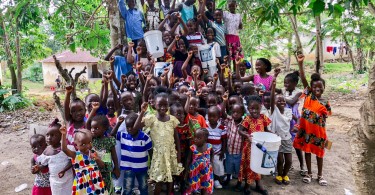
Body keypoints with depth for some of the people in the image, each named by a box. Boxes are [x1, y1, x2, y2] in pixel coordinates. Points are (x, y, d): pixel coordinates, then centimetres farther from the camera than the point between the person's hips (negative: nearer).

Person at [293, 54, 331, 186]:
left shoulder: (325, 103, -7)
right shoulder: (308, 95, -6)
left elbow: (323, 120, -1)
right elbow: (303, 79, -15)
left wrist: (325, 136, -1)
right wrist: (300, 64, -24)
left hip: (318, 131, -1)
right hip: (306, 129, 1)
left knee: (319, 152, 13)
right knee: (307, 151, 12)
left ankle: (320, 175, 30)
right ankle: (309, 173, 29)